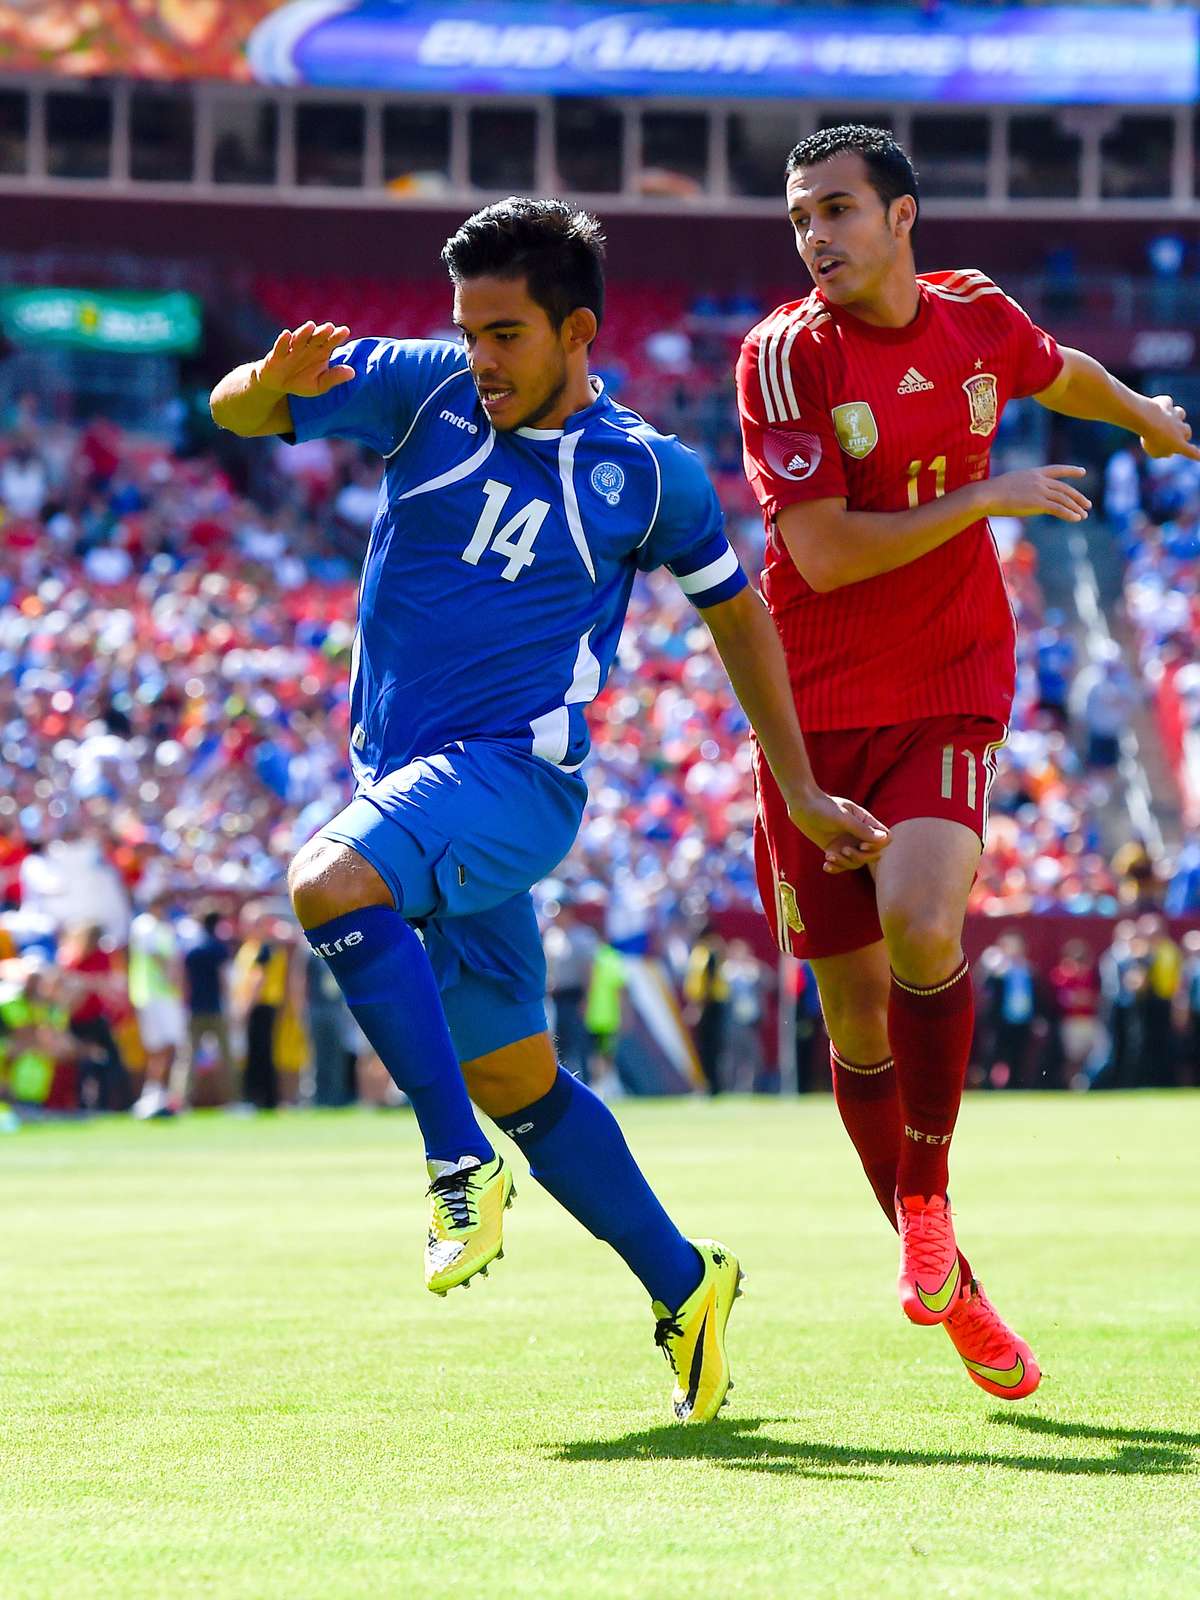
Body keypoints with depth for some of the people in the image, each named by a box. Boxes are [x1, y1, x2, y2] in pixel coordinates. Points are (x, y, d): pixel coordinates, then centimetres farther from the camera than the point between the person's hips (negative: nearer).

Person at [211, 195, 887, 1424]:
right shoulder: (425, 391, 3)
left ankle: (461, 1165, -25)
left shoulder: (647, 475, -2)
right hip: (403, 784, 5)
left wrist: (801, 792, 14)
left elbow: (733, 607, 13)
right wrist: (275, 381, -24)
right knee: (513, 1078, 10)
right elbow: (234, 413, 1)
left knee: (328, 882, -32)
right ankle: (683, 1290, 22)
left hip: (512, 774, -5)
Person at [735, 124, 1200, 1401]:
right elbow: (823, 554, -17)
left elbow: (1061, 374, 28)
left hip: (949, 697, 1)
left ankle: (926, 1198, -6)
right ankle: (947, 1284, 18)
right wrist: (985, 500, -15)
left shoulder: (978, 319, 3)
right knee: (853, 1008, 2)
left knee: (921, 926, -26)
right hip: (818, 710, -1)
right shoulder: (785, 354, -9)